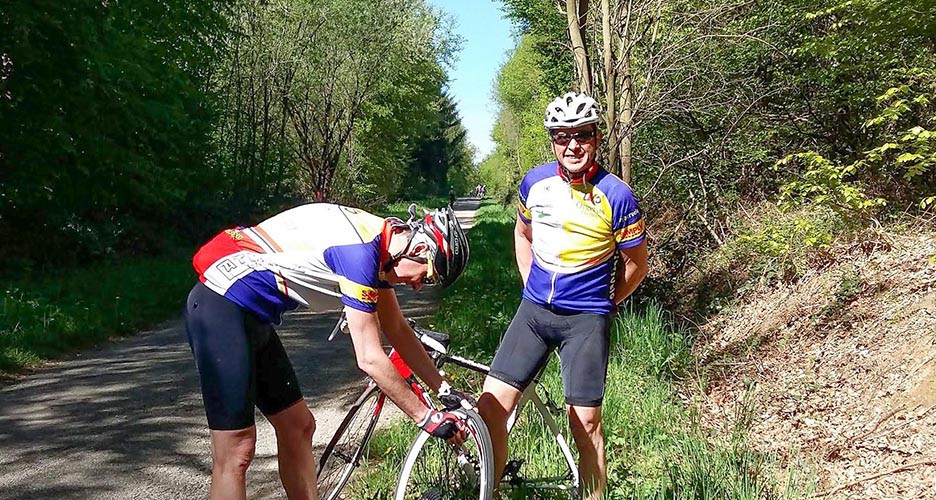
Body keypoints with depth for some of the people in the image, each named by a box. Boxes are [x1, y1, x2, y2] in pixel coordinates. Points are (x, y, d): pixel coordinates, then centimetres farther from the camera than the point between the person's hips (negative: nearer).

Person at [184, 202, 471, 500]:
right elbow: (370, 359, -20)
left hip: (251, 316, 10)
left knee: (298, 428, 12)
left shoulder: (380, 239, 6)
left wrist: (444, 389, 16)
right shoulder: (360, 251, -23)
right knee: (237, 451, -9)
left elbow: (398, 331, 16)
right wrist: (426, 417, -10)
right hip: (222, 310, -10)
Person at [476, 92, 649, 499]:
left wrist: (603, 305, 4)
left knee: (584, 421, 1)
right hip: (533, 310, 4)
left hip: (585, 320, -4)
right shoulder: (535, 182, 0)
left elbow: (636, 264, 0)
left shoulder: (617, 196, -12)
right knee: (491, 406, -1)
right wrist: (531, 286, 11)